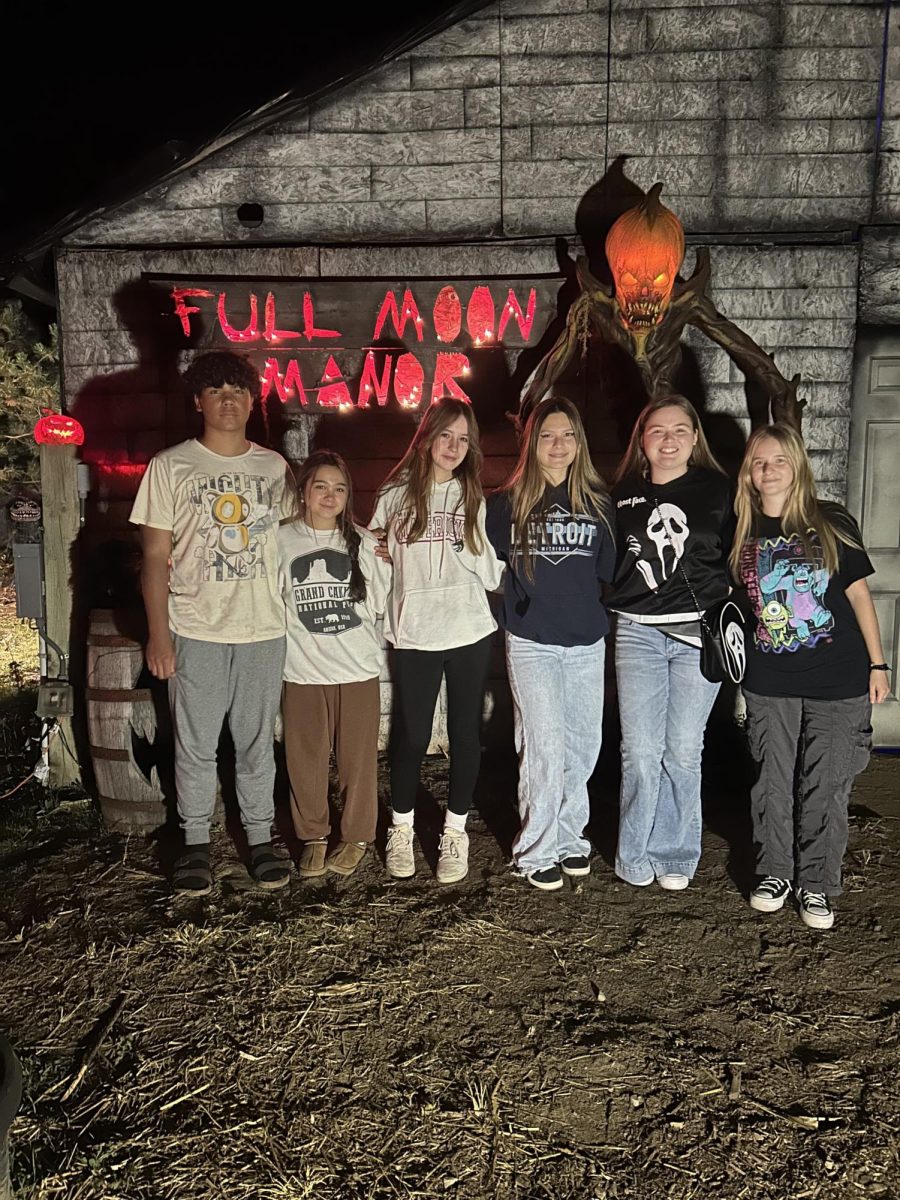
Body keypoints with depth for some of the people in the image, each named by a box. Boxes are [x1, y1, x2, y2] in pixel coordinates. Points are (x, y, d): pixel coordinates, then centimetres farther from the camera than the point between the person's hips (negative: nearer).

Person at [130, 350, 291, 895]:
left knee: (258, 742, 12)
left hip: (264, 630, 2)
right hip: (196, 632, -2)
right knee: (196, 745, 8)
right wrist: (158, 634, -7)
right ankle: (197, 842, 25)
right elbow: (156, 556, -2)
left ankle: (261, 837, 26)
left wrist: (290, 617, 7)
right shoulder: (171, 466, -2)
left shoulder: (275, 466, 6)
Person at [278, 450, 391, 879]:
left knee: (359, 758, 6)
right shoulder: (282, 541, 1)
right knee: (305, 759, 7)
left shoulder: (363, 542, 2)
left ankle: (356, 836, 25)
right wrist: (299, 635, 1)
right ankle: (313, 836, 26)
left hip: (358, 669, 0)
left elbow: (380, 603, 8)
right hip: (302, 671, 0)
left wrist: (361, 639, 2)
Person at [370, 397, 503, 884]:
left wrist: (469, 547, -10)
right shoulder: (394, 495, 4)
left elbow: (493, 576, 4)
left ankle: (455, 831, 24)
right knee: (411, 734, 5)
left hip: (470, 632, 1)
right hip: (413, 634, -1)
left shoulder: (475, 499, 6)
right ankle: (401, 829, 25)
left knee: (465, 733, 7)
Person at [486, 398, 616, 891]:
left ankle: (569, 836, 26)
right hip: (531, 642, -3)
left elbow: (609, 568, 12)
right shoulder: (508, 502, 0)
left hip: (586, 641, 3)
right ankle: (537, 850, 9)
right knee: (546, 746, -6)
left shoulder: (598, 502, 6)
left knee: (583, 744, 8)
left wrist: (585, 603, 5)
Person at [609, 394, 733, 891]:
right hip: (637, 632, 1)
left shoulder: (717, 490, 4)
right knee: (640, 751, 1)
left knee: (682, 751, 5)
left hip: (699, 633, -1)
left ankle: (674, 855, 20)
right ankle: (634, 855, 17)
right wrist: (610, 615, 6)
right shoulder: (622, 494, 8)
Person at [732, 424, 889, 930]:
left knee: (826, 788, 4)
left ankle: (817, 883, 21)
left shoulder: (833, 523, -3)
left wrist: (877, 663, 0)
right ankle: (777, 871, 29)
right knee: (773, 784, 10)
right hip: (769, 683, 2)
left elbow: (858, 593, 1)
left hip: (838, 682, -2)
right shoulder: (742, 531, 3)